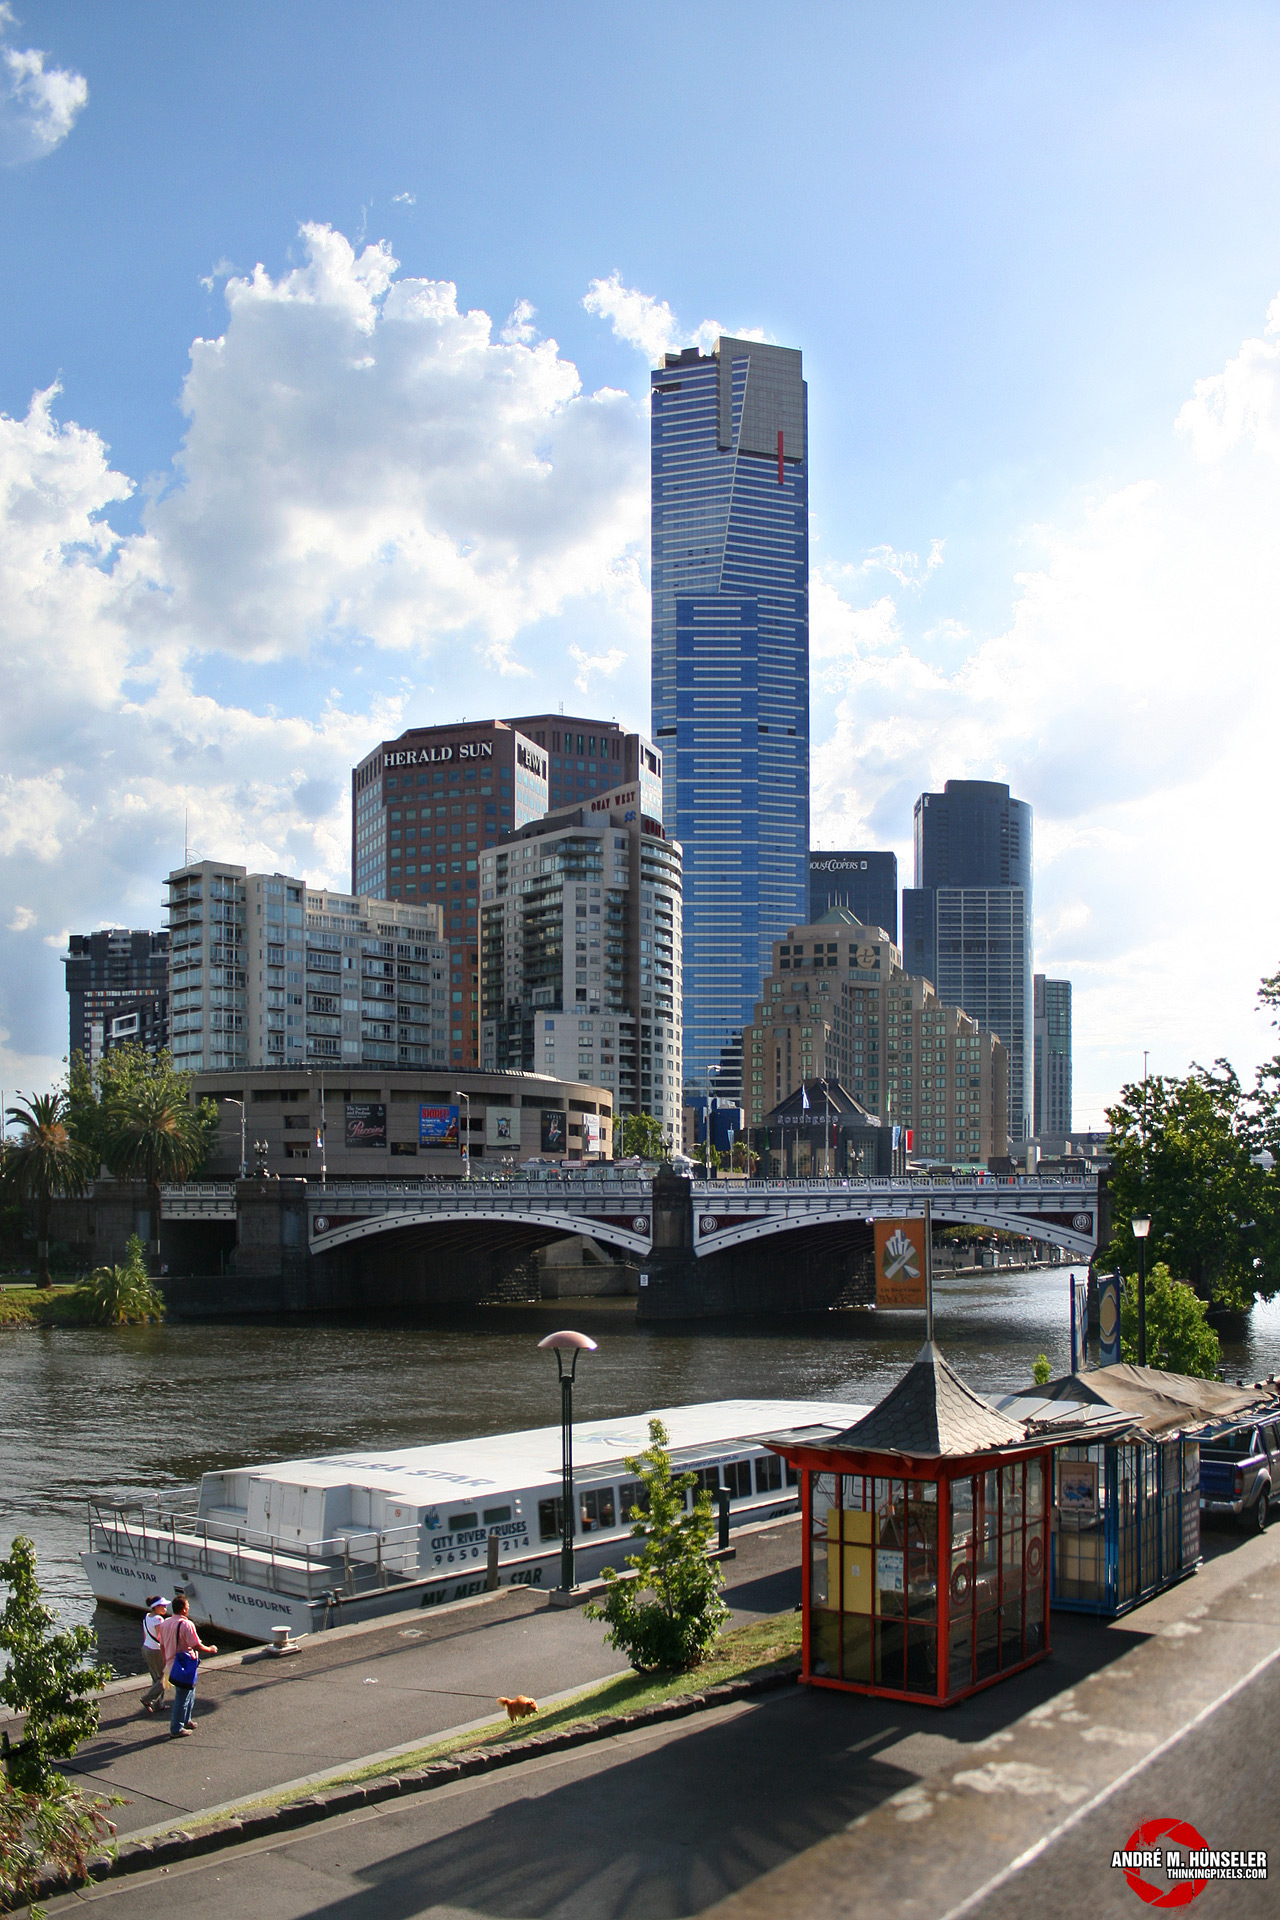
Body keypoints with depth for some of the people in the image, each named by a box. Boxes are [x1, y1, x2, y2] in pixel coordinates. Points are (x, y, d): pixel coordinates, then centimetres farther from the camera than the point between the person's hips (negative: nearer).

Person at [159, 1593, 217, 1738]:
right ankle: (176, 1729, 8)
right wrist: (210, 1650, -3)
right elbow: (196, 1646, -20)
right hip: (184, 1666, -9)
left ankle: (186, 1720, 34)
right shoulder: (186, 1624, -21)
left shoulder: (165, 1623, 4)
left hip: (171, 1665, 9)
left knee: (190, 1692, 24)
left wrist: (166, 1662, 25)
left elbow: (162, 1645, 13)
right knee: (182, 1698, 2)